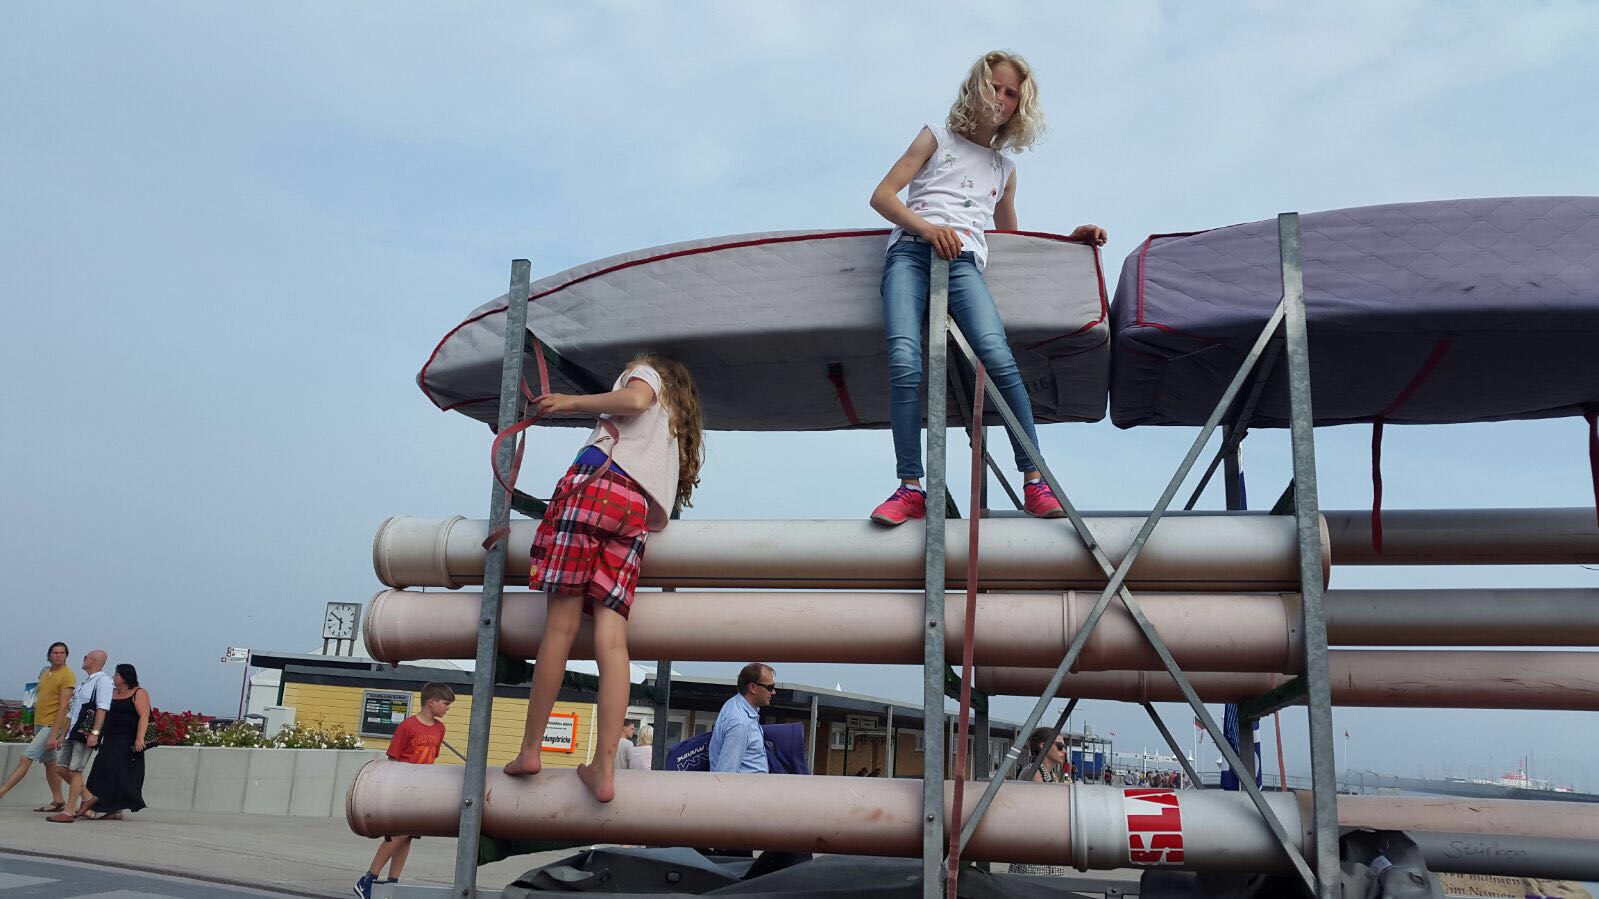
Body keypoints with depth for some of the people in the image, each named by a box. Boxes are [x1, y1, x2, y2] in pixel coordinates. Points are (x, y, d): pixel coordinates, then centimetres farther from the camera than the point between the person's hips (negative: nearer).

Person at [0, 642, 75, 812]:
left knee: (26, 758, -13)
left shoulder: (67, 676, -13)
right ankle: (58, 801, 16)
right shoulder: (45, 672, 12)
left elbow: (63, 707, -18)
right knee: (49, 763, 11)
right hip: (40, 724, 9)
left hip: (52, 725, -9)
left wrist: (54, 735, -22)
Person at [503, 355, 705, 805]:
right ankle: (604, 768, -17)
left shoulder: (647, 371, 23)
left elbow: (635, 399, -3)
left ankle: (530, 749, -5)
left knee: (562, 622, -7)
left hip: (598, 478, -5)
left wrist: (571, 402, 3)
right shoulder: (680, 428, 38)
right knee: (612, 637, -7)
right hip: (638, 510, 5)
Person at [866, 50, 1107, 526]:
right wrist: (927, 227, -9)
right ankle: (910, 490, -25)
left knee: (998, 355, -28)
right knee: (905, 362, -28)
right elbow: (882, 195, 9)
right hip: (911, 252, -1)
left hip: (964, 262, 2)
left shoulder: (1005, 167, 31)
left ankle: (1035, 483, -25)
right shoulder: (938, 137, 21)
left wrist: (1071, 238, 29)